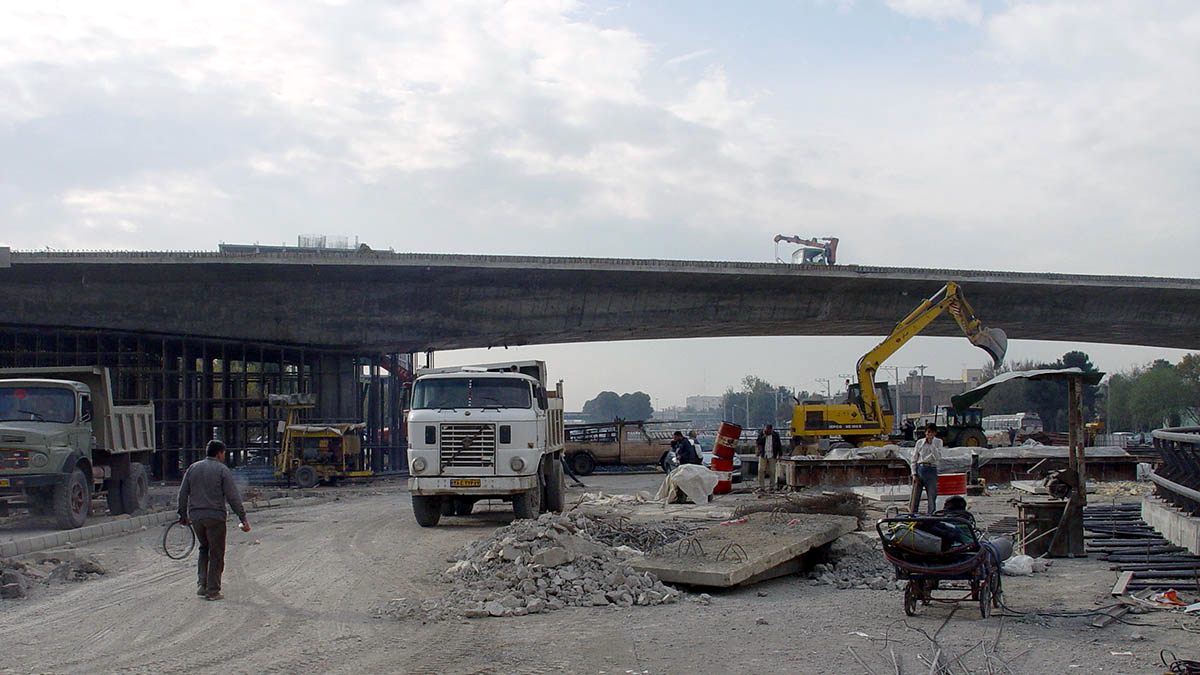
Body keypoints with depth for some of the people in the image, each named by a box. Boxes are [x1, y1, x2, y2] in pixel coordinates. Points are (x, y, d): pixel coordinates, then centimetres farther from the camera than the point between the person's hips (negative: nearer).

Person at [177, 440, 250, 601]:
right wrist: (243, 518, -6)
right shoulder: (222, 470, -4)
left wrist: (183, 515, 23)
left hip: (195, 516, 5)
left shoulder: (193, 468, 10)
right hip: (215, 517, -5)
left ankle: (201, 585, 11)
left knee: (204, 549, 22)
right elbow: (233, 497, -9)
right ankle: (212, 591, 5)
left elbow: (182, 494, 12)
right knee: (216, 554, 4)